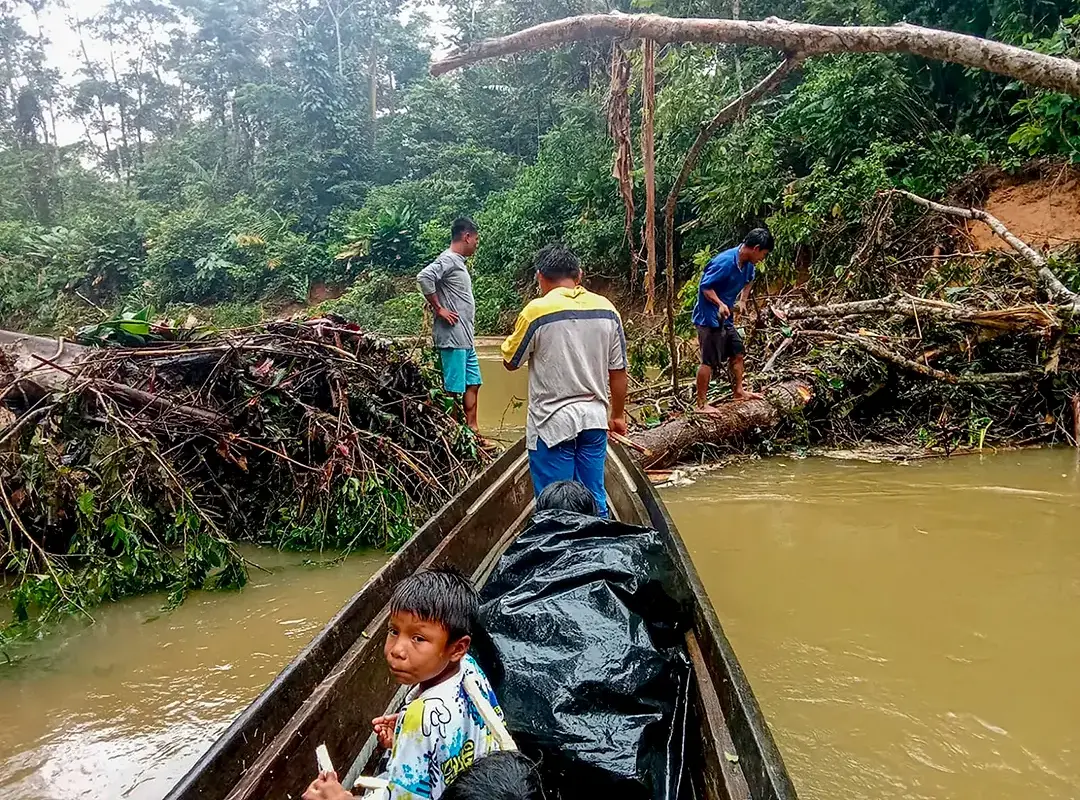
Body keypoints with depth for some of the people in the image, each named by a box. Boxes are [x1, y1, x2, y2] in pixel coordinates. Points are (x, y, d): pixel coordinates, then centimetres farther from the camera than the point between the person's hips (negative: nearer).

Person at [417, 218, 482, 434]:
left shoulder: (458, 262, 16)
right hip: (452, 337, -10)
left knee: (473, 383, 14)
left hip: (465, 338, 10)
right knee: (453, 388, -4)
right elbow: (423, 278, -27)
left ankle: (472, 430, 22)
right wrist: (439, 309, -19)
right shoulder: (448, 260, -12)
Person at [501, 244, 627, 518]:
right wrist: (618, 414, 18)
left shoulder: (537, 311, -11)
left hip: (552, 423, -4)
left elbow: (510, 361, 1)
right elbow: (618, 371, 7)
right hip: (594, 419, 4)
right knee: (595, 500, 14)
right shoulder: (606, 309, 1)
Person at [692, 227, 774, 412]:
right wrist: (720, 304, -34)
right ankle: (701, 404, 1)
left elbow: (748, 281, 25)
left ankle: (738, 391, 32)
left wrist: (742, 300, 12)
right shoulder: (725, 262, -24)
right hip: (709, 317, -9)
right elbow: (705, 286, -23)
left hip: (726, 317, 9)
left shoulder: (748, 264, 3)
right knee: (709, 361, -6)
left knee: (737, 352, 16)